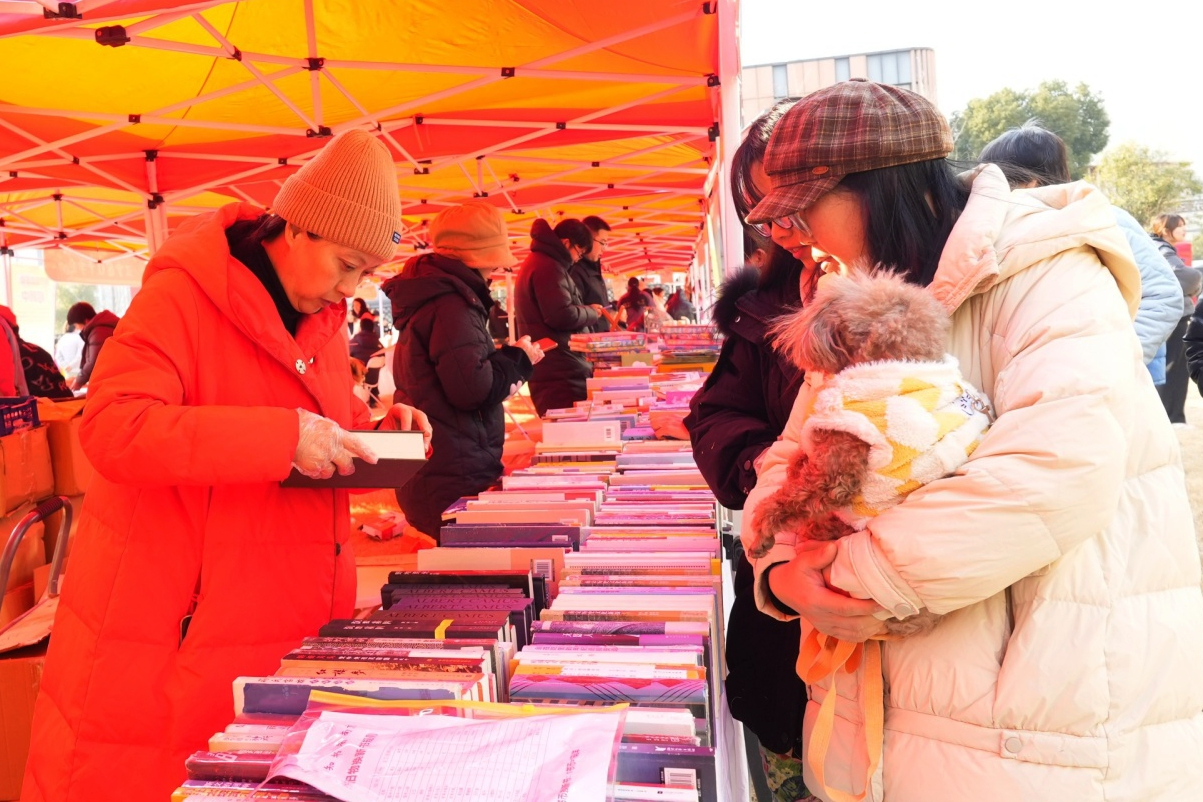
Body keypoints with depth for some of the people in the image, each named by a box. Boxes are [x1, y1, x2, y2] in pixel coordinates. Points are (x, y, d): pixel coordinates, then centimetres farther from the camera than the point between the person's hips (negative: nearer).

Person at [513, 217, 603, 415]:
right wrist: (591, 312, -4)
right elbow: (563, 315, -22)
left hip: (551, 369, 11)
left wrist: (585, 310, 17)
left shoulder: (538, 262, 21)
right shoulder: (547, 266, -13)